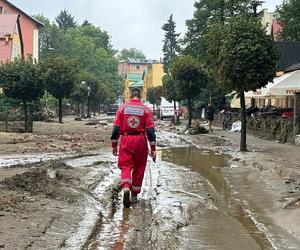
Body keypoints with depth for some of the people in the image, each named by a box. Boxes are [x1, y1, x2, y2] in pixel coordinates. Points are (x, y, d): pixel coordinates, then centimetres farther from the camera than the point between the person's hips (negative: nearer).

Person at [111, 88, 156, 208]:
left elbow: (116, 128, 0)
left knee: (126, 166, 3)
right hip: (140, 140, 0)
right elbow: (150, 130, -4)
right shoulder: (146, 109, 1)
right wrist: (153, 148, -1)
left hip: (126, 140, 0)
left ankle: (126, 188, -24)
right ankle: (134, 196, 19)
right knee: (138, 169, 12)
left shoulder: (122, 108, 3)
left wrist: (114, 145, 8)